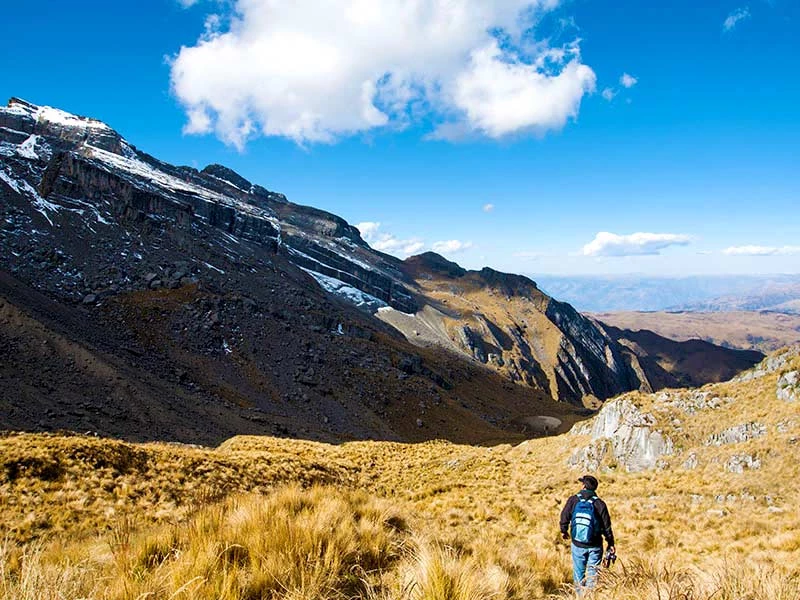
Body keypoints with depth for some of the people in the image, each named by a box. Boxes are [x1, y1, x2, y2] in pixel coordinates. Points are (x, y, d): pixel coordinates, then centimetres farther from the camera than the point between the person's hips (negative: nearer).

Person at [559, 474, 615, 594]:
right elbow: (607, 526, -5)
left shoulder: (573, 500, -8)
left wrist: (564, 530, 20)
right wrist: (610, 543, 7)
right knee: (592, 572, 10)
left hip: (577, 545, 1)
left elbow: (564, 516, 0)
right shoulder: (600, 504, -9)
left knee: (579, 571, 14)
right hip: (594, 546, -1)